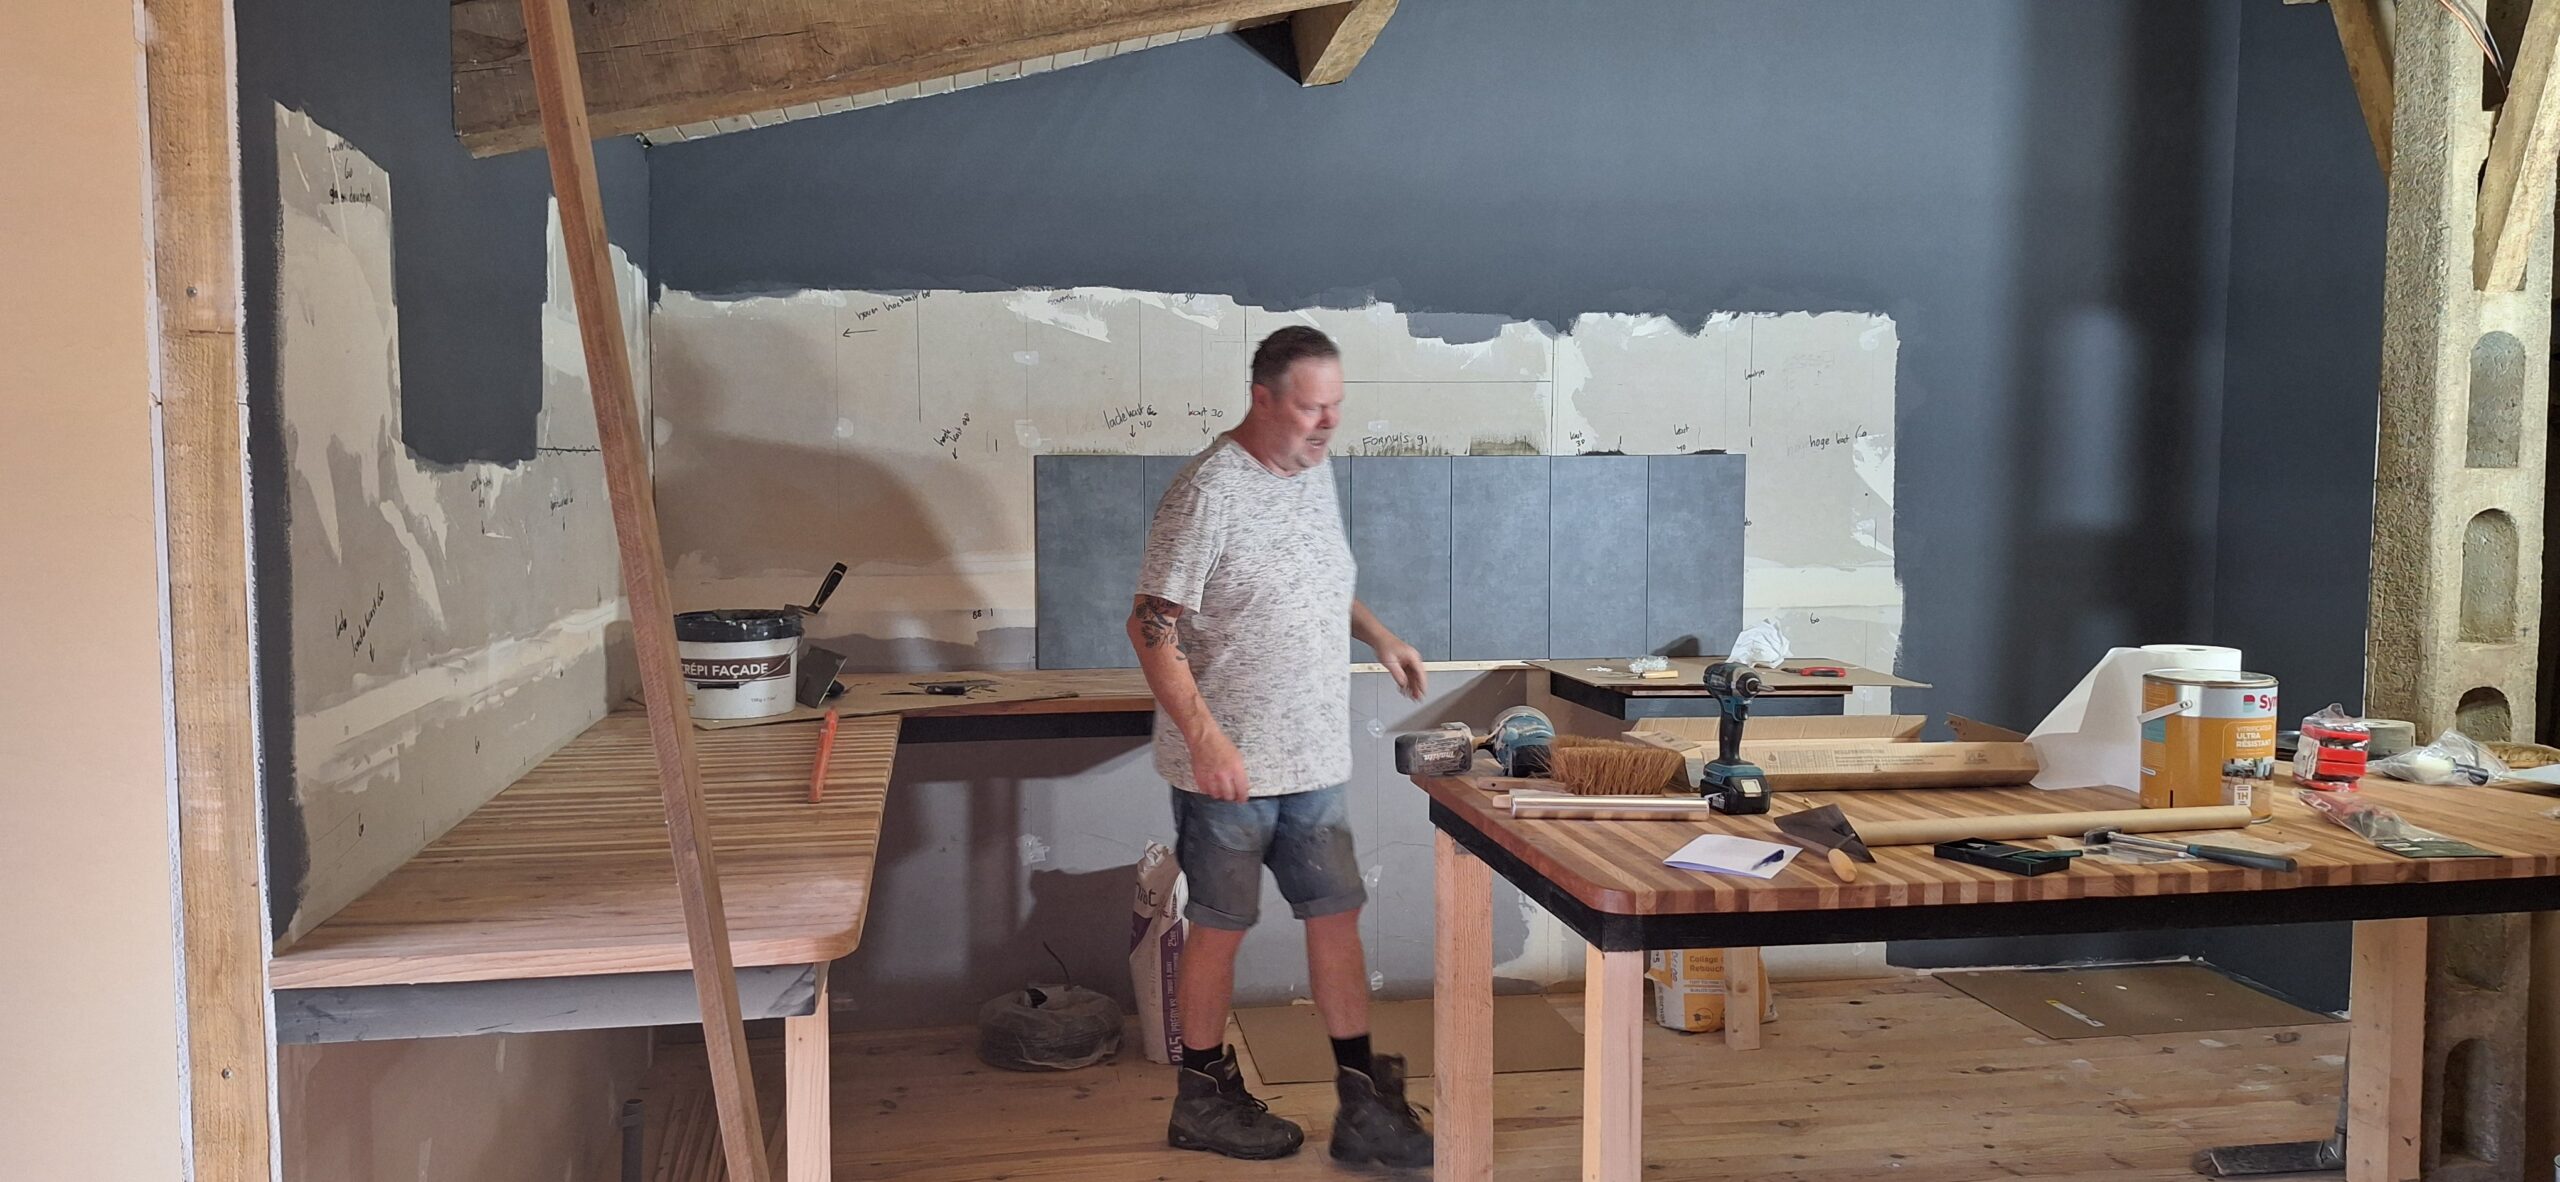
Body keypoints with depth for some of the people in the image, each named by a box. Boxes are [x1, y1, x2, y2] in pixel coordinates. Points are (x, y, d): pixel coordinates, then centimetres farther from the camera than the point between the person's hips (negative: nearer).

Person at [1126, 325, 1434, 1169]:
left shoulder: (1315, 471, 7)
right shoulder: (1211, 492, -18)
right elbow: (1153, 626, -19)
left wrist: (1377, 635, 9)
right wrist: (1205, 738, -27)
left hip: (1314, 758, 8)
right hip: (1229, 766, -7)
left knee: (1337, 914, 10)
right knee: (1222, 926, 6)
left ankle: (1362, 1107, 19)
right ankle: (1204, 1099, 24)